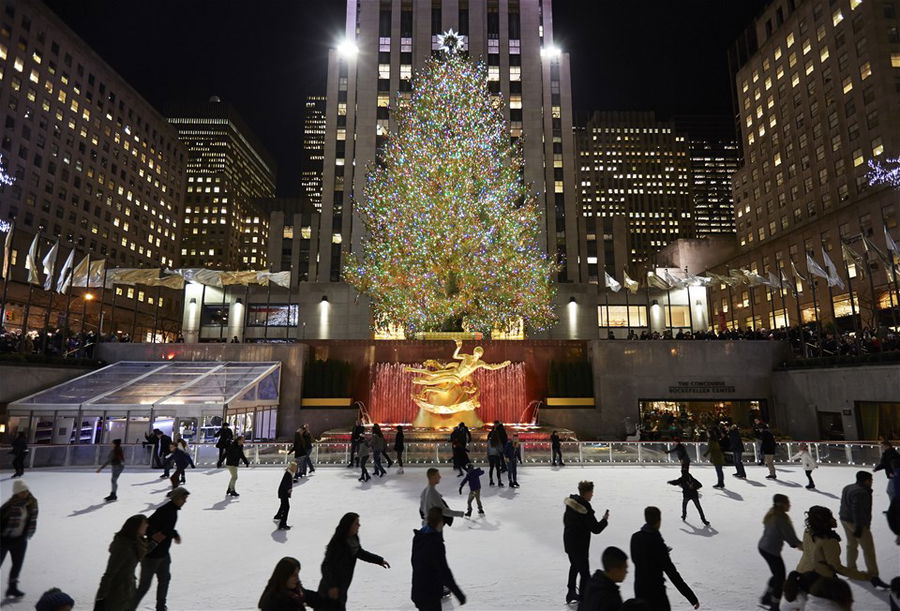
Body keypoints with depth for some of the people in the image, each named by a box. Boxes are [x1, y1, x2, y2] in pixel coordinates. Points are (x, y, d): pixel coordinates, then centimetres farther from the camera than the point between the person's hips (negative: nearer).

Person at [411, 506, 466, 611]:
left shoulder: (418, 537, 0)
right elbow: (444, 572, -25)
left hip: (417, 591, 8)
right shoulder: (435, 544, -27)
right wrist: (459, 594, -16)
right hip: (430, 596, -8)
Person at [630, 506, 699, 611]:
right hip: (655, 592, -7)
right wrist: (692, 597, -19)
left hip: (639, 588, 7)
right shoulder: (657, 543, -24)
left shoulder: (635, 537, -4)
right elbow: (672, 573, -23)